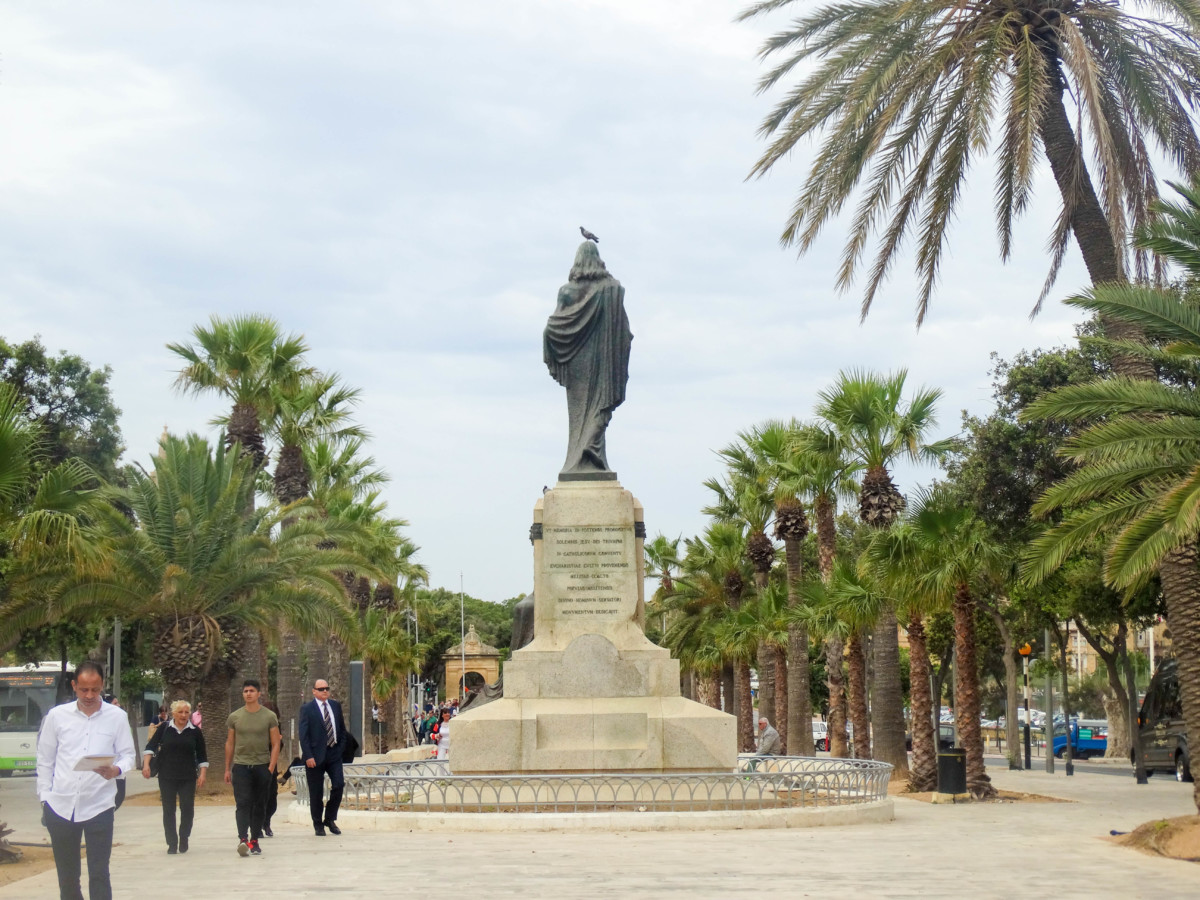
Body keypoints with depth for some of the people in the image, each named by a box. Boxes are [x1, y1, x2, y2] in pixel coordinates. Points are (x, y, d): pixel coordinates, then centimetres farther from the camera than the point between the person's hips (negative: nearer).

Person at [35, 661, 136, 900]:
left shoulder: (116, 717, 0)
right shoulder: (57, 716, 3)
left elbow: (128, 755, 4)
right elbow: (45, 760, 9)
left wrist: (117, 770, -18)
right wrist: (45, 797, 5)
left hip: (99, 806, -2)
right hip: (61, 806, 2)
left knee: (99, 875, -4)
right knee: (67, 876, 11)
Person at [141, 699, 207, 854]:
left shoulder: (195, 731, 4)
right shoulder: (164, 729, 2)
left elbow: (202, 756, 8)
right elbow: (150, 746, -1)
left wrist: (202, 774, -1)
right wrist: (146, 764, -15)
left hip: (188, 778, 0)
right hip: (167, 777, 0)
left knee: (187, 809, -3)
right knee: (168, 810, 1)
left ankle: (183, 839, 16)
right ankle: (172, 843, 8)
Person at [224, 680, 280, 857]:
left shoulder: (269, 717, 2)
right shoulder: (234, 717, 7)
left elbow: (276, 744, 1)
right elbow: (230, 744, 13)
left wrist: (271, 768, -8)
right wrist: (227, 769, 10)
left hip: (262, 767, 0)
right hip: (240, 766, 0)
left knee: (259, 805, 7)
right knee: (243, 803, -13)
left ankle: (255, 840, 16)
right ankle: (243, 839, -23)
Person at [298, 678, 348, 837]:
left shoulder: (335, 706, 12)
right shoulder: (307, 709, -3)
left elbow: (342, 728, 18)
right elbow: (303, 734, -7)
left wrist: (341, 747, 5)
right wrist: (308, 756, -14)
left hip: (334, 753, 4)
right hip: (315, 756, -4)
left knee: (339, 785, -7)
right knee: (316, 792, 2)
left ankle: (330, 819, 11)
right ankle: (318, 825, 13)